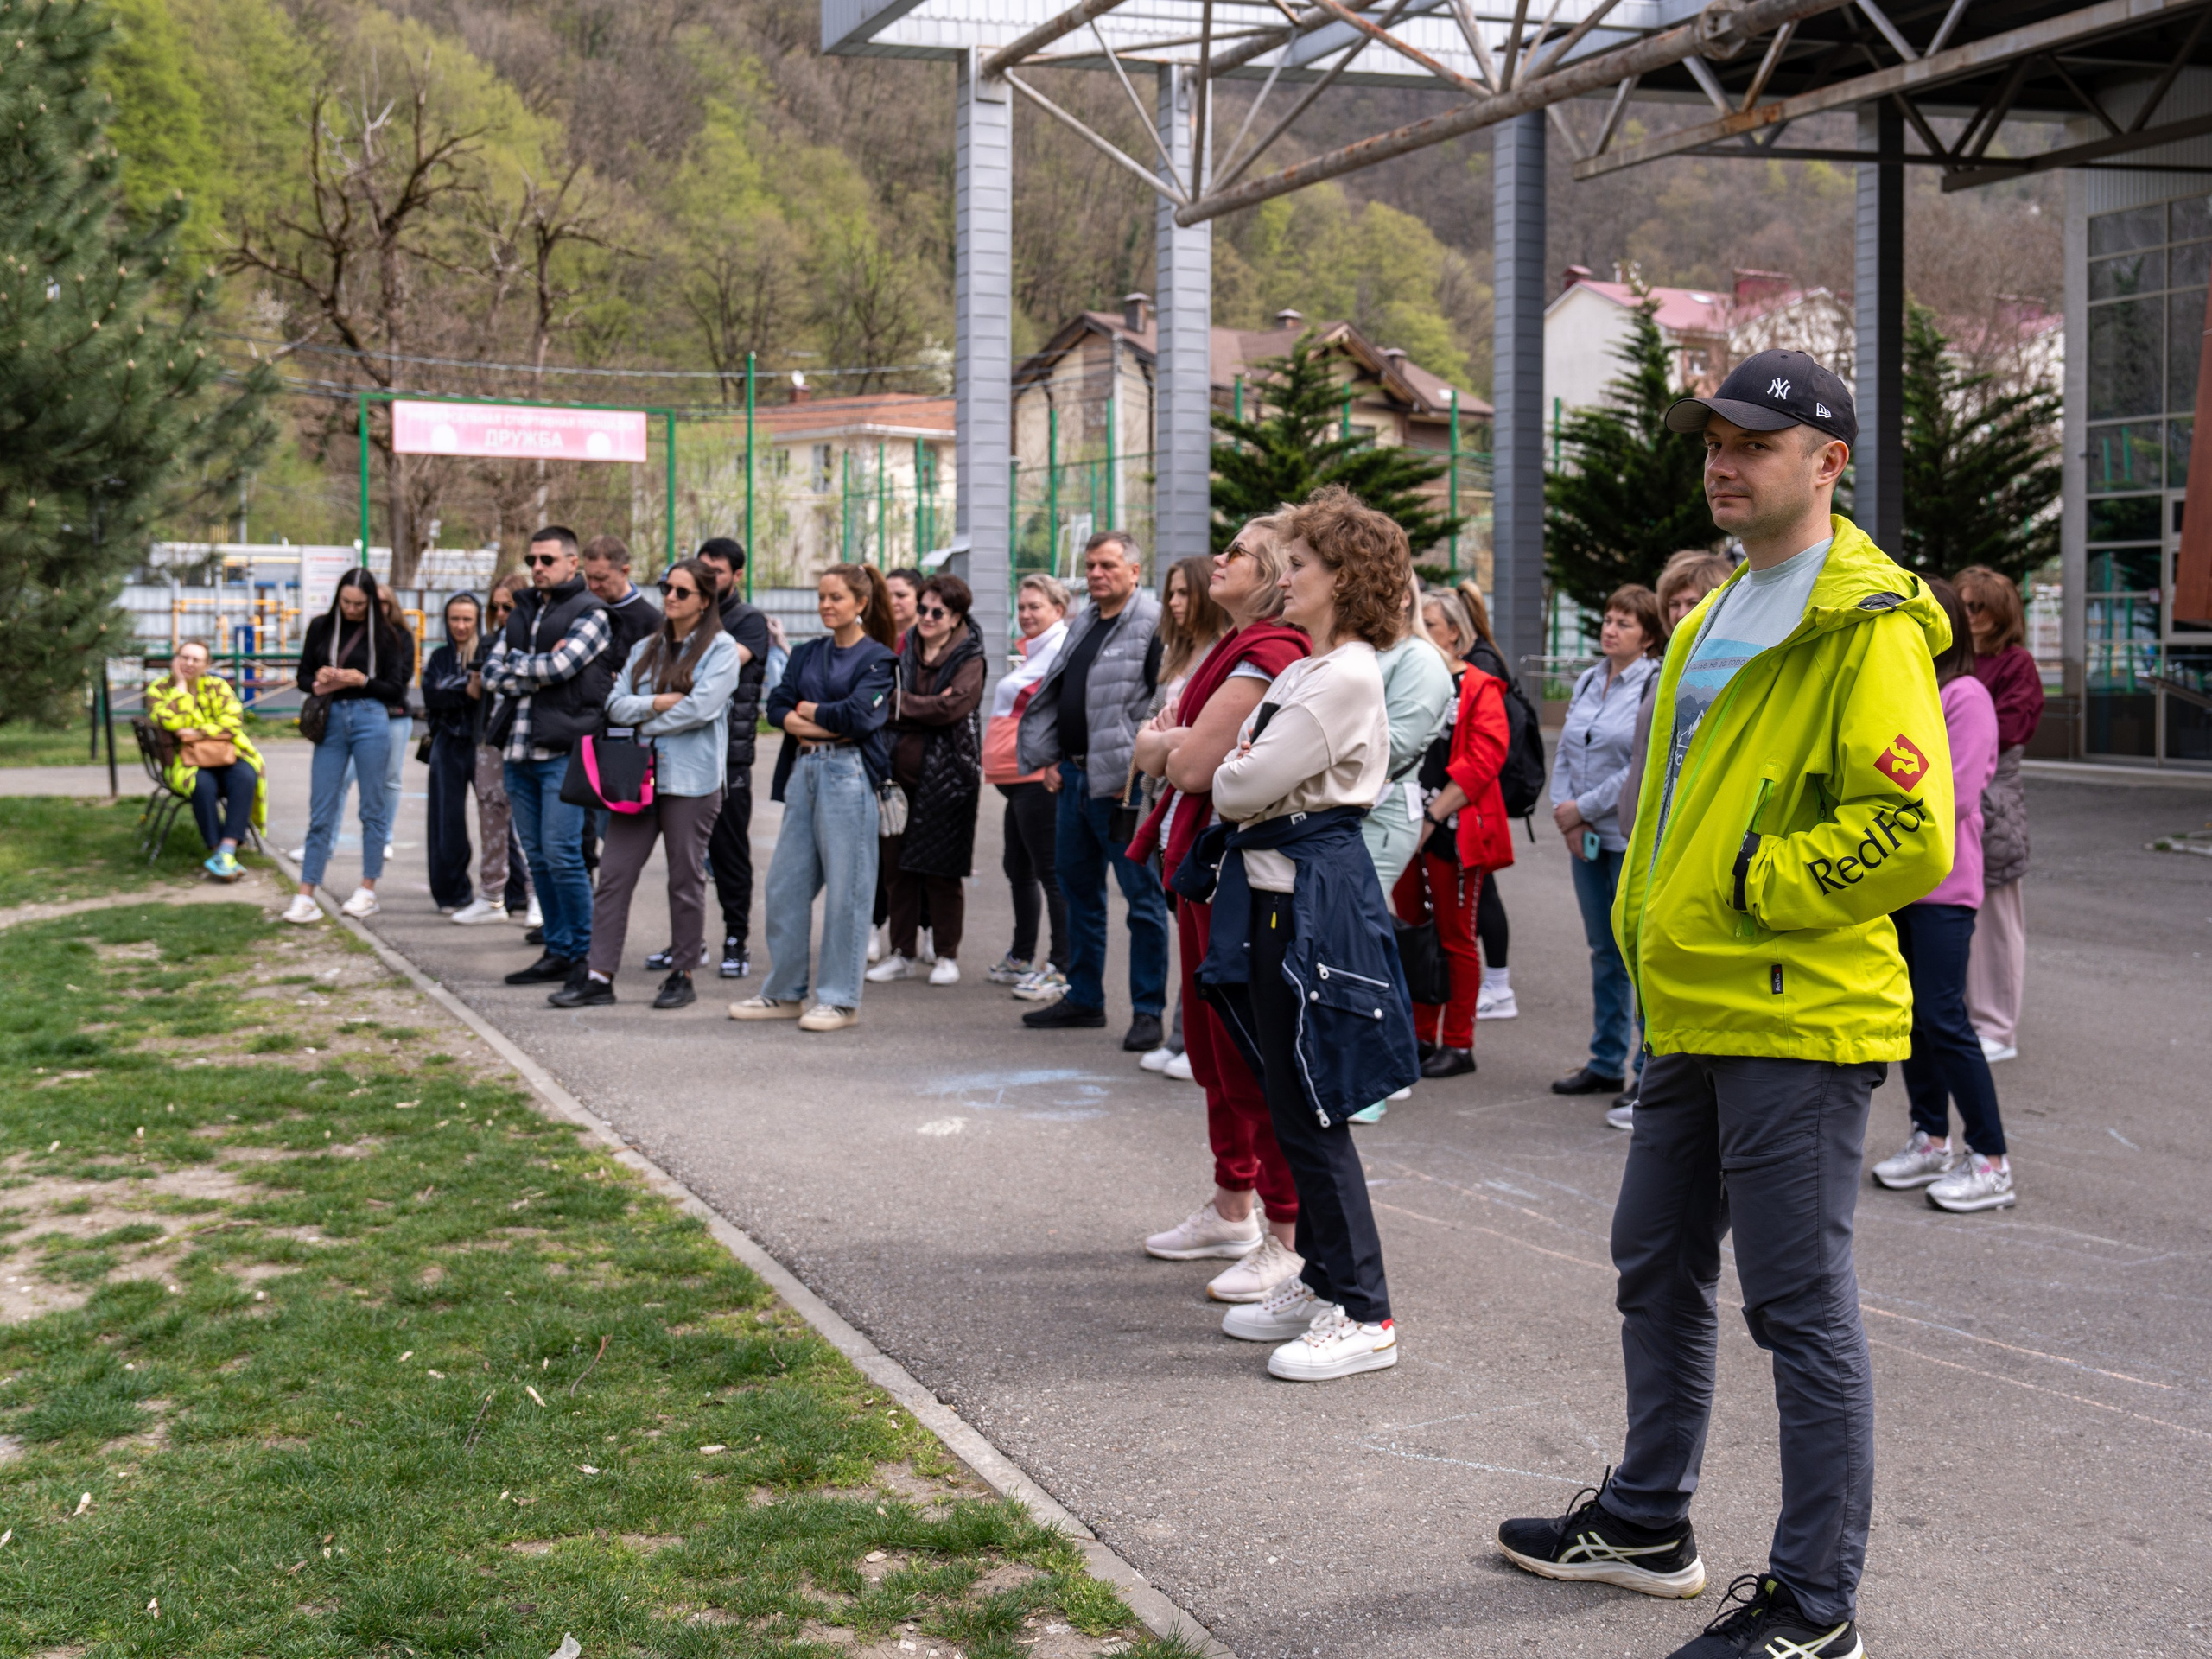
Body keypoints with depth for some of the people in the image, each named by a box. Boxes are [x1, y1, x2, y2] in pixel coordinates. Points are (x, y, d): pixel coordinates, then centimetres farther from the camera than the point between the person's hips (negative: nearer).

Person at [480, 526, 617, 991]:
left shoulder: (589, 613, -2)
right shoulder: (523, 612, 18)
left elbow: (559, 666, -16)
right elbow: (491, 673, 8)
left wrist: (515, 663, 0)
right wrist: (540, 670, -6)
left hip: (565, 751, -7)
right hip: (521, 751, 7)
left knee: (562, 855, -10)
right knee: (537, 857, 9)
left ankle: (585, 955, 0)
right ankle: (558, 951, 16)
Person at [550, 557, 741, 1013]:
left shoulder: (721, 648, -2)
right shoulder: (645, 649, 16)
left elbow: (701, 707, -15)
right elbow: (615, 705, 7)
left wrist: (644, 722, -4)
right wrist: (656, 703, -10)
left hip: (691, 780, -5)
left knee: (685, 880, 3)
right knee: (614, 875, 0)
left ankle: (682, 975, 14)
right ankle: (599, 976, 2)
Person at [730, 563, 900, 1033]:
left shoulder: (877, 659, -2)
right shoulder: (808, 654, 15)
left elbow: (856, 715, -15)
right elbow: (777, 706, 5)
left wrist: (805, 709, -2)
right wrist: (814, 727, -11)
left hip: (849, 775, -7)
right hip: (804, 770, 7)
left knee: (845, 888, -3)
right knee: (785, 884, 8)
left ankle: (840, 999, 4)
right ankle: (784, 993, 18)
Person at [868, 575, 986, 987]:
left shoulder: (968, 659, -1)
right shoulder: (906, 651, 12)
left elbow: (954, 705, -17)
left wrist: (902, 704, -12)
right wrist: (928, 707, -14)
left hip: (945, 777, -4)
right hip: (901, 771, 4)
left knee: (942, 870, 0)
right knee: (899, 866, 7)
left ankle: (947, 956, 11)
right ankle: (901, 953, 16)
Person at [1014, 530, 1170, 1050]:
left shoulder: (1152, 626, -10)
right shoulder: (1082, 626, 17)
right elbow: (1057, 696, 24)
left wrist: (1137, 772, -20)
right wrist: (1052, 760, 14)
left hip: (1120, 784, -9)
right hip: (1076, 776, 9)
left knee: (1143, 896, -3)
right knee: (1078, 888, 15)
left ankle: (1148, 1010, 1)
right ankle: (1084, 998, 25)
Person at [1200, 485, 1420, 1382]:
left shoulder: (1348, 677, -16)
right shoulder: (1300, 671, 15)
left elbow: (1250, 783, -18)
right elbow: (1238, 777, 17)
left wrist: (1232, 783, 1)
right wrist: (1243, 781, -3)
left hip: (1313, 897, -10)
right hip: (1272, 889, 10)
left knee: (1311, 1112, -6)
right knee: (1292, 1101, 15)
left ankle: (1362, 1314, 1)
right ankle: (1319, 1280, 26)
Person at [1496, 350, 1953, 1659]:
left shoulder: (1866, 627, -13)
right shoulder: (1723, 615, 17)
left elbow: (1909, 835, -22)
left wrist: (1745, 888, -16)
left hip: (1795, 1020, -10)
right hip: (1692, 1012, 10)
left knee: (1802, 1308, -2)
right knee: (1660, 1270, 19)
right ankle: (1648, 1523, 36)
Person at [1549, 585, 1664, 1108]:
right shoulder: (1588, 681, 12)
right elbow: (1564, 754, 14)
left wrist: (1584, 808, -12)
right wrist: (1566, 818, 0)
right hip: (1587, 839, 7)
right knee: (1604, 952, 15)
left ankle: (1650, 1071, 4)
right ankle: (1606, 1062, 24)